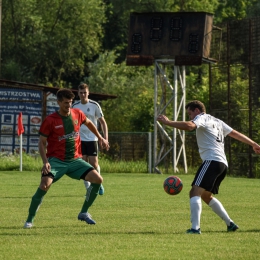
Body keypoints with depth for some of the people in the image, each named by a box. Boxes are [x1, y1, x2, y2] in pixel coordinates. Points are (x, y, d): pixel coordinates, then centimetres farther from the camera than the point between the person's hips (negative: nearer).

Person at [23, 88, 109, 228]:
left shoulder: (77, 114, 3)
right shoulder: (50, 121, -10)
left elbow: (88, 123, 26)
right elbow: (42, 142, -4)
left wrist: (100, 138, 26)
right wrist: (45, 162, -16)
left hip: (75, 159, 5)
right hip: (56, 160, -5)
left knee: (98, 179, -10)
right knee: (44, 185, -28)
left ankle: (84, 213, 8)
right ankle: (29, 220, -10)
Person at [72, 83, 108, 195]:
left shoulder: (94, 105, -3)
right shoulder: (75, 106, 3)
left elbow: (103, 122, 1)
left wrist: (105, 138, -8)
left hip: (92, 139, -2)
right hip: (80, 139, 2)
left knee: (94, 163, -7)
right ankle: (88, 188, 6)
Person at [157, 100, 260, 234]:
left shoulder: (202, 117, 1)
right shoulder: (217, 122, 28)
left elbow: (189, 126, -22)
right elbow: (236, 134, 34)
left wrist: (168, 122, -20)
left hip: (212, 161, -10)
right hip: (223, 164, 10)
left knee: (195, 192, -19)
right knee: (206, 195, 25)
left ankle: (195, 228, -34)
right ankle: (230, 224, 27)